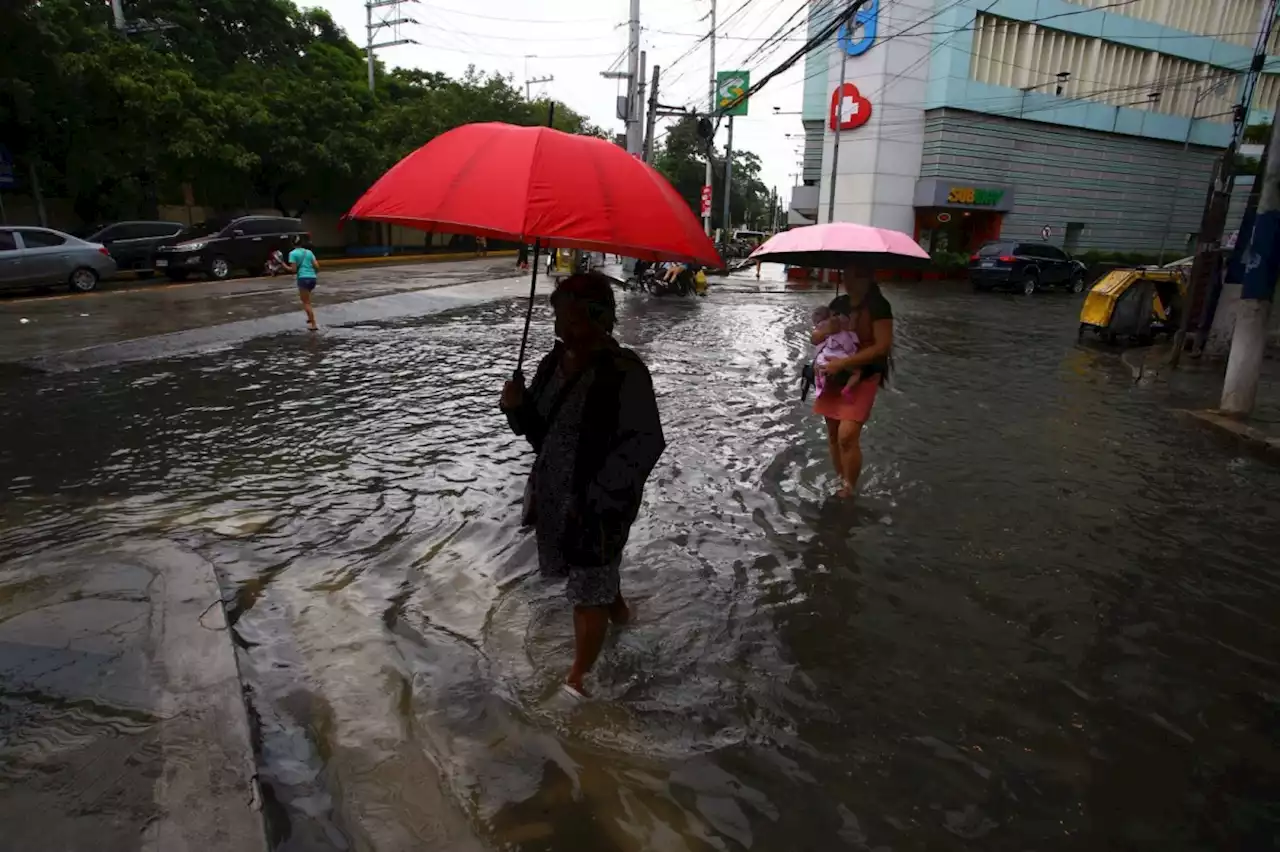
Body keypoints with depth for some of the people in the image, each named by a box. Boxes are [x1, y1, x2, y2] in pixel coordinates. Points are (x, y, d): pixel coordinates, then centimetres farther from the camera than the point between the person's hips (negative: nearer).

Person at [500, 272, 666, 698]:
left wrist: (595, 498, -22)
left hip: (600, 502, -7)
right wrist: (518, 404, -12)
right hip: (555, 494, 8)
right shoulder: (555, 361, 1)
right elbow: (537, 425, 11)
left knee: (588, 591, 6)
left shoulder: (625, 372, -21)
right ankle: (618, 610, 56)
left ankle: (578, 678, 24)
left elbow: (644, 444, -21)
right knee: (597, 570, 28)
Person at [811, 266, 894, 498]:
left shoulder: (878, 306, -11)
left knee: (847, 435, -17)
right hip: (834, 376, 7)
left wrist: (843, 363, -24)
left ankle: (850, 490, -1)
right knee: (833, 433, 12)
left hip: (863, 378, -6)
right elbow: (816, 337, 11)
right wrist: (821, 332, -14)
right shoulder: (838, 303, 8)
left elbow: (883, 346, -20)